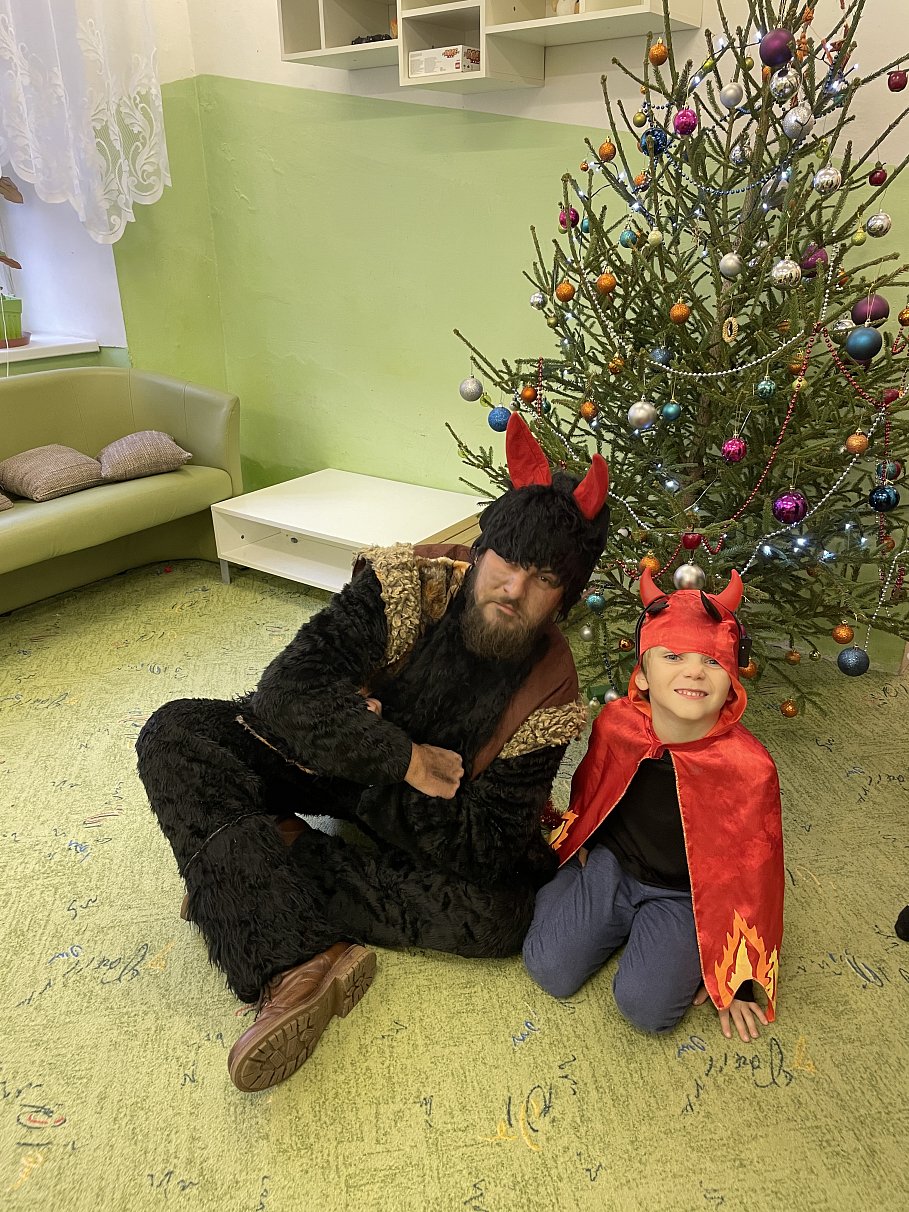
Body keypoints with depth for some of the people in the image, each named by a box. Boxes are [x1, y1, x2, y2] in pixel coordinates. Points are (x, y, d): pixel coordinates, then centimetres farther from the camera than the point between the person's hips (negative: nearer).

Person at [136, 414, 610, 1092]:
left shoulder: (548, 693, -19)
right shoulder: (408, 584, -22)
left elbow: (486, 843, -21)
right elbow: (289, 687, -28)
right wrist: (404, 757, -30)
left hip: (433, 818, 0)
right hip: (311, 759, 0)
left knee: (502, 914, -26)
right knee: (176, 736, -23)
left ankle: (239, 875, -20)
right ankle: (299, 963, -35)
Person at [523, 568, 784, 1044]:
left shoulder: (749, 767, -26)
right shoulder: (616, 723, -18)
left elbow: (753, 875, -13)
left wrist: (739, 981, -5)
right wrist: (574, 845, 18)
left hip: (684, 896, -2)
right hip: (610, 863, 3)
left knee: (646, 1005, -21)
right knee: (550, 969, -9)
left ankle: (659, 936, 10)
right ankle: (621, 924, 19)